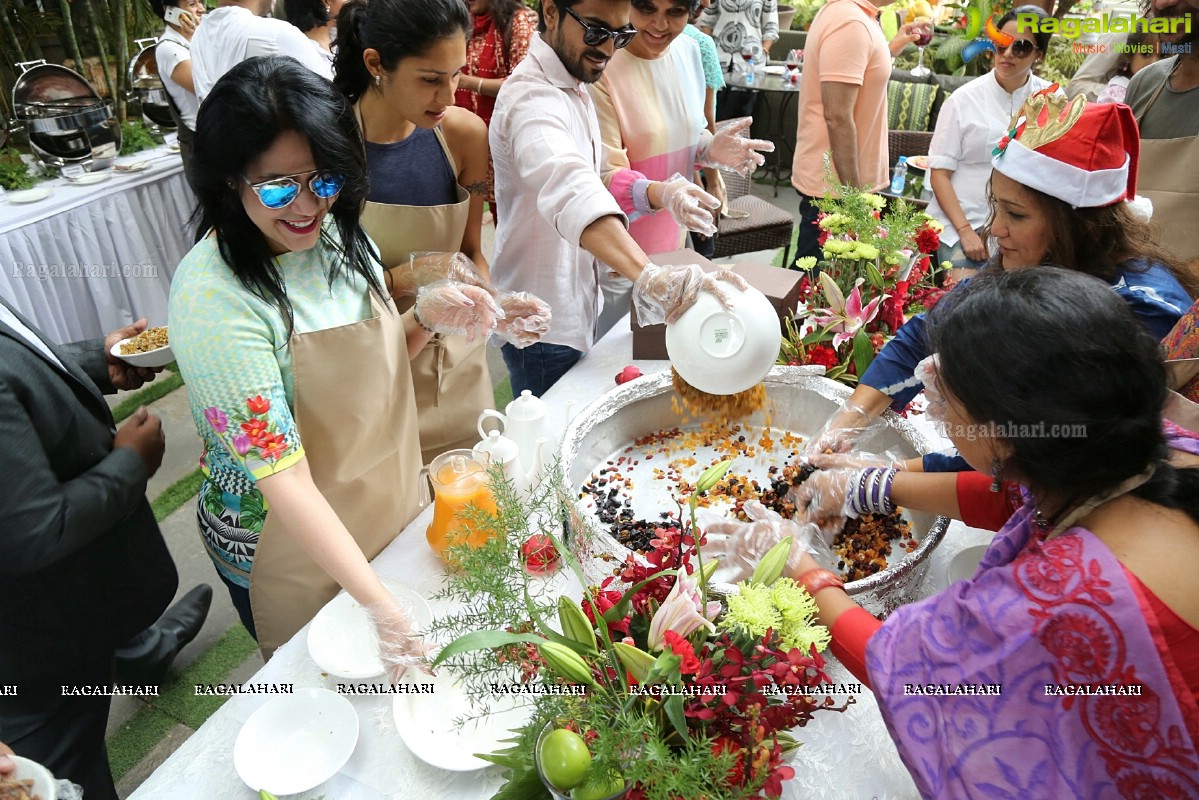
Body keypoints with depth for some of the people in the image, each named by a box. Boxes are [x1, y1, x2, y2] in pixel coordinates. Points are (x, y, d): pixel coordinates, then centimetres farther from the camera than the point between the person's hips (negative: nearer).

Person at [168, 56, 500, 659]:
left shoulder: (336, 232, -7)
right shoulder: (213, 295, -28)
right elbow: (282, 477, -30)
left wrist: (427, 317, -14)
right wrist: (378, 603, -37)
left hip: (395, 514, 6)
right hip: (296, 558, -6)